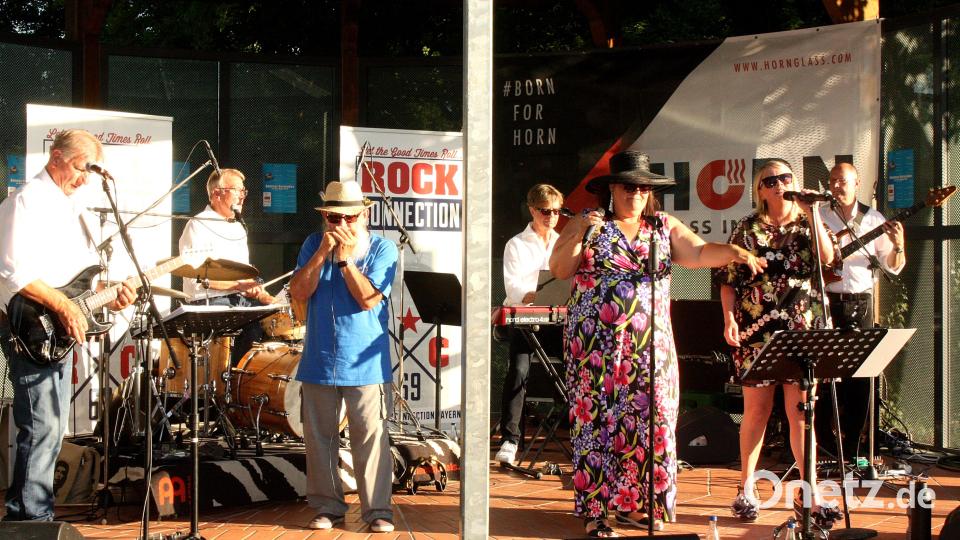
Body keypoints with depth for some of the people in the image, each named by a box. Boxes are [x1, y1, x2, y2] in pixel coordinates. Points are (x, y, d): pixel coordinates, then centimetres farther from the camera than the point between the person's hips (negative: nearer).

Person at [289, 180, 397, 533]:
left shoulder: (382, 249, -2)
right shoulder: (313, 245, 7)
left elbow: (368, 298, -14)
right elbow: (298, 293, -5)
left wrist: (345, 256, -17)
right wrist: (324, 252, -13)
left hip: (365, 364, -3)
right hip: (318, 361, 3)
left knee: (371, 438, -3)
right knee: (319, 437, 8)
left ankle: (378, 510, 5)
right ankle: (328, 505, 20)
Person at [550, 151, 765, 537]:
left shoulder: (665, 227, 11)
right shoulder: (587, 223, 3)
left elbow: (699, 252, 1)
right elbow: (559, 270, -3)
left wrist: (734, 253, -18)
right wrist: (579, 234, -17)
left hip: (650, 344, 3)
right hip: (597, 343, -3)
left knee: (650, 419, 1)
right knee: (598, 420, -3)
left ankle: (632, 504, 13)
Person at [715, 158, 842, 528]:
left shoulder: (806, 224, 9)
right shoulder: (748, 229, 5)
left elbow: (827, 256, -10)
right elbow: (728, 280, 4)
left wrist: (812, 212, -12)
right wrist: (729, 317, -9)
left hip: (802, 328, 1)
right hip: (757, 330, -1)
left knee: (800, 410, -3)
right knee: (757, 410, 3)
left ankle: (811, 493, 0)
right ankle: (746, 488, 16)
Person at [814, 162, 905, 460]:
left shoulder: (873, 219, 8)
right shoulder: (817, 217, 6)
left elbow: (893, 267, 8)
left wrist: (897, 245, -12)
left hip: (860, 302, 1)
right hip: (826, 301, -1)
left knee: (860, 376, 1)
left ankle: (850, 448, 10)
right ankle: (824, 444, 7)